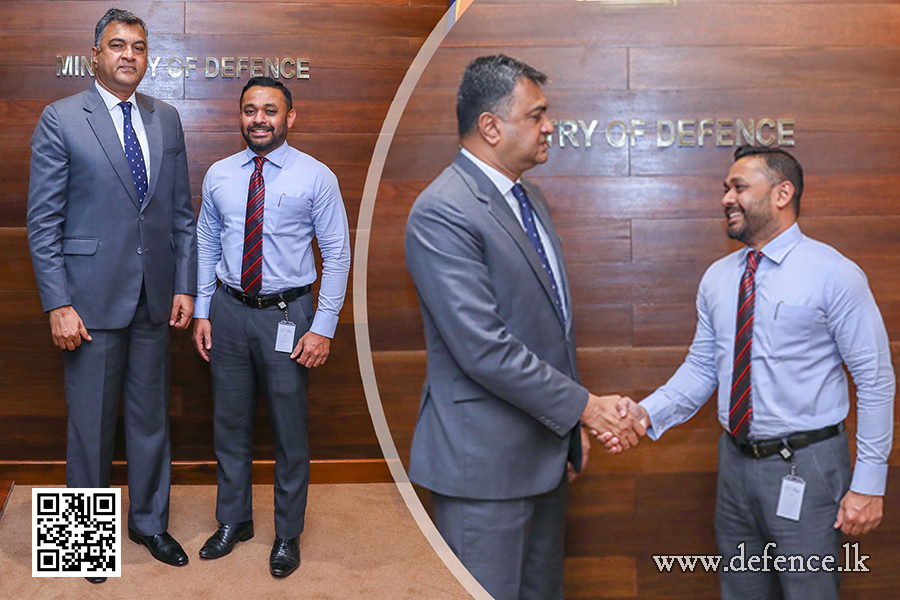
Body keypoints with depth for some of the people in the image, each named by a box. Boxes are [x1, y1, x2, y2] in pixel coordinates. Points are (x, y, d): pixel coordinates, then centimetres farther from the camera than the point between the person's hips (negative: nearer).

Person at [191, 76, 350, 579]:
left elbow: (337, 255, -7)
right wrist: (202, 312, 6)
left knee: (290, 429, 6)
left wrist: (324, 328, -12)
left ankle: (289, 535, 25)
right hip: (229, 311, 4)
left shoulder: (315, 177, -7)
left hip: (286, 314, -3)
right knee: (231, 423, 15)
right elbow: (207, 246, 12)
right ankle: (234, 521, 35)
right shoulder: (218, 176, 5)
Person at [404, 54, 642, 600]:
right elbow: (484, 349, -24)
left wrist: (572, 427, 18)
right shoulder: (441, 213, -19)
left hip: (545, 450, 9)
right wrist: (584, 405, -17)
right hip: (484, 461, -9)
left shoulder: (532, 198, 12)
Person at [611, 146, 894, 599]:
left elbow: (875, 379, -10)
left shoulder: (833, 275, -10)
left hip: (806, 468, -5)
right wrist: (648, 413, -11)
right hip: (737, 461, 5)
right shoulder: (717, 278, 7)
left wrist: (869, 482, -12)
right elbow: (701, 369, 7)